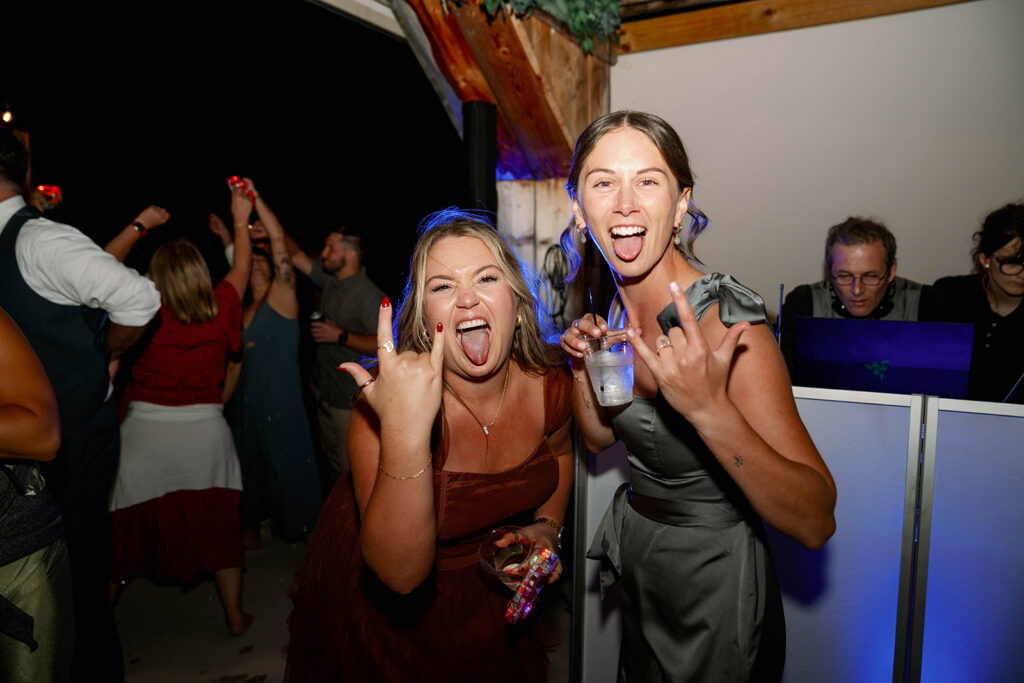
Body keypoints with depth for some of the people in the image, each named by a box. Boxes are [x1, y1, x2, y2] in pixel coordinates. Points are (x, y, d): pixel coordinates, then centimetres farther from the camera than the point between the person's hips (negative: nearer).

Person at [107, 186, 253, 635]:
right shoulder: (219, 312, -5)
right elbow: (240, 270, 12)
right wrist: (241, 221, 23)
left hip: (146, 433, -1)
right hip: (206, 433, 2)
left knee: (121, 532, 14)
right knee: (218, 526, 13)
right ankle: (234, 615, 25)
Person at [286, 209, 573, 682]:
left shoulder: (548, 382, -18)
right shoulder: (387, 405, -32)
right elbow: (401, 572, -39)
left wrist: (547, 527, -7)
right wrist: (404, 432, -50)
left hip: (489, 587, 4)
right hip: (383, 603, -3)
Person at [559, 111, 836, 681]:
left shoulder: (725, 320, -27)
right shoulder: (616, 306, -6)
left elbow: (816, 523, -31)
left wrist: (709, 409, -45)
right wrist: (583, 363, -12)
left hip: (713, 576, -6)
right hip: (636, 552, 6)